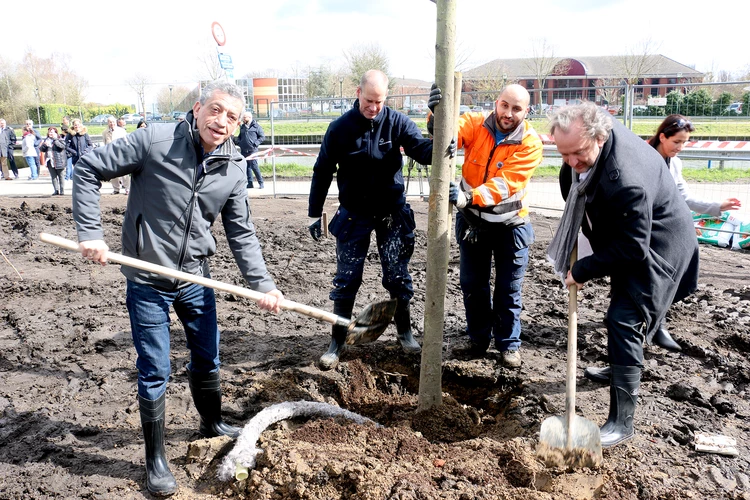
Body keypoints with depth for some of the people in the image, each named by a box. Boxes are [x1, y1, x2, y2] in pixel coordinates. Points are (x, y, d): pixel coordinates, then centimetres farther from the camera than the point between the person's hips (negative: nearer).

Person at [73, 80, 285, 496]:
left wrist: (262, 284, -9)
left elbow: (242, 234, 1)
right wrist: (90, 232, -17)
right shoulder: (154, 141, -15)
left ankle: (212, 423, 46)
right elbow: (88, 170, -9)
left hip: (196, 278, 4)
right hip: (148, 279, -4)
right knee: (155, 371, 5)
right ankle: (155, 458, 24)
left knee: (207, 359, 18)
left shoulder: (234, 169, -3)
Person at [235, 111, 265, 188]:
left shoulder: (256, 126, -1)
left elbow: (262, 136, -1)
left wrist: (255, 143, -11)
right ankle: (249, 183, 12)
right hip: (243, 150, 6)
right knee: (247, 167, 6)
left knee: (254, 166, -10)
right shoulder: (242, 127, 15)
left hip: (252, 150, -6)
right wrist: (239, 142, 5)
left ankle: (260, 182, 0)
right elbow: (239, 137, 26)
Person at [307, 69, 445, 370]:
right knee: (346, 280, 3)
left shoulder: (397, 122, -7)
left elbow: (421, 151, -18)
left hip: (392, 212, 1)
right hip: (353, 215, 0)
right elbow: (322, 172, -2)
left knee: (398, 277, 9)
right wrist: (315, 214, -1)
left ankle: (405, 333, 28)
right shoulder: (340, 128, -8)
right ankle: (337, 343, 17)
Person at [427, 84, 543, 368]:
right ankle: (479, 337, 33)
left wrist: (468, 197, -44)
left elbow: (505, 183, -29)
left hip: (509, 223, -2)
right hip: (472, 219, 2)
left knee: (509, 289, 7)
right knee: (473, 283, 12)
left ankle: (509, 343, 27)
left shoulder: (530, 144, -18)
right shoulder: (475, 124, -9)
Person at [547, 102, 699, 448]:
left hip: (655, 248, -9)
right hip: (629, 237, 10)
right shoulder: (592, 135, -14)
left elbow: (631, 248, -33)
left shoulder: (625, 180, -41)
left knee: (623, 321, -14)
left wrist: (581, 270, -24)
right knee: (622, 313, 26)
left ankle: (622, 421, -6)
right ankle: (618, 367, 51)